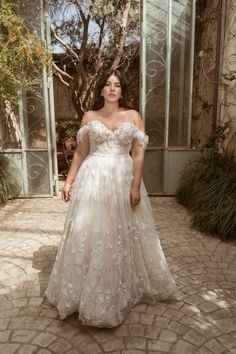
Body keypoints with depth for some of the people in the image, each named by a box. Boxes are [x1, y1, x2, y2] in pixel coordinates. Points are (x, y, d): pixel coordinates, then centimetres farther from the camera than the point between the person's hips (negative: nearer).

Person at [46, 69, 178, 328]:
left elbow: (138, 154, -1)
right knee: (89, 232, 1)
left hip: (123, 180, 0)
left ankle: (124, 288, 31)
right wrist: (69, 181, 2)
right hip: (93, 179, 0)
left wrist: (136, 186, -8)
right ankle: (87, 292, 21)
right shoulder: (89, 117, 6)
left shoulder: (133, 116, 4)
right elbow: (80, 153, 7)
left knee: (123, 234, 9)